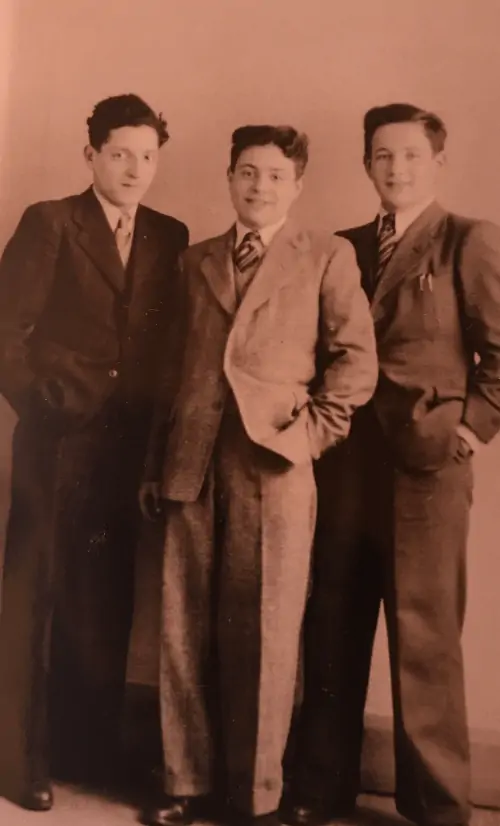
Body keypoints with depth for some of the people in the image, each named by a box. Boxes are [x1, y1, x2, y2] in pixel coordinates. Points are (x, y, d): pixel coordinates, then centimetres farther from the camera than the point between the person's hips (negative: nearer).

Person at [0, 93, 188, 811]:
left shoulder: (170, 236, 11)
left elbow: (172, 340, 10)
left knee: (105, 603, 9)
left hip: (129, 445, 3)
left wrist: (157, 423, 1)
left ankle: (89, 749, 24)